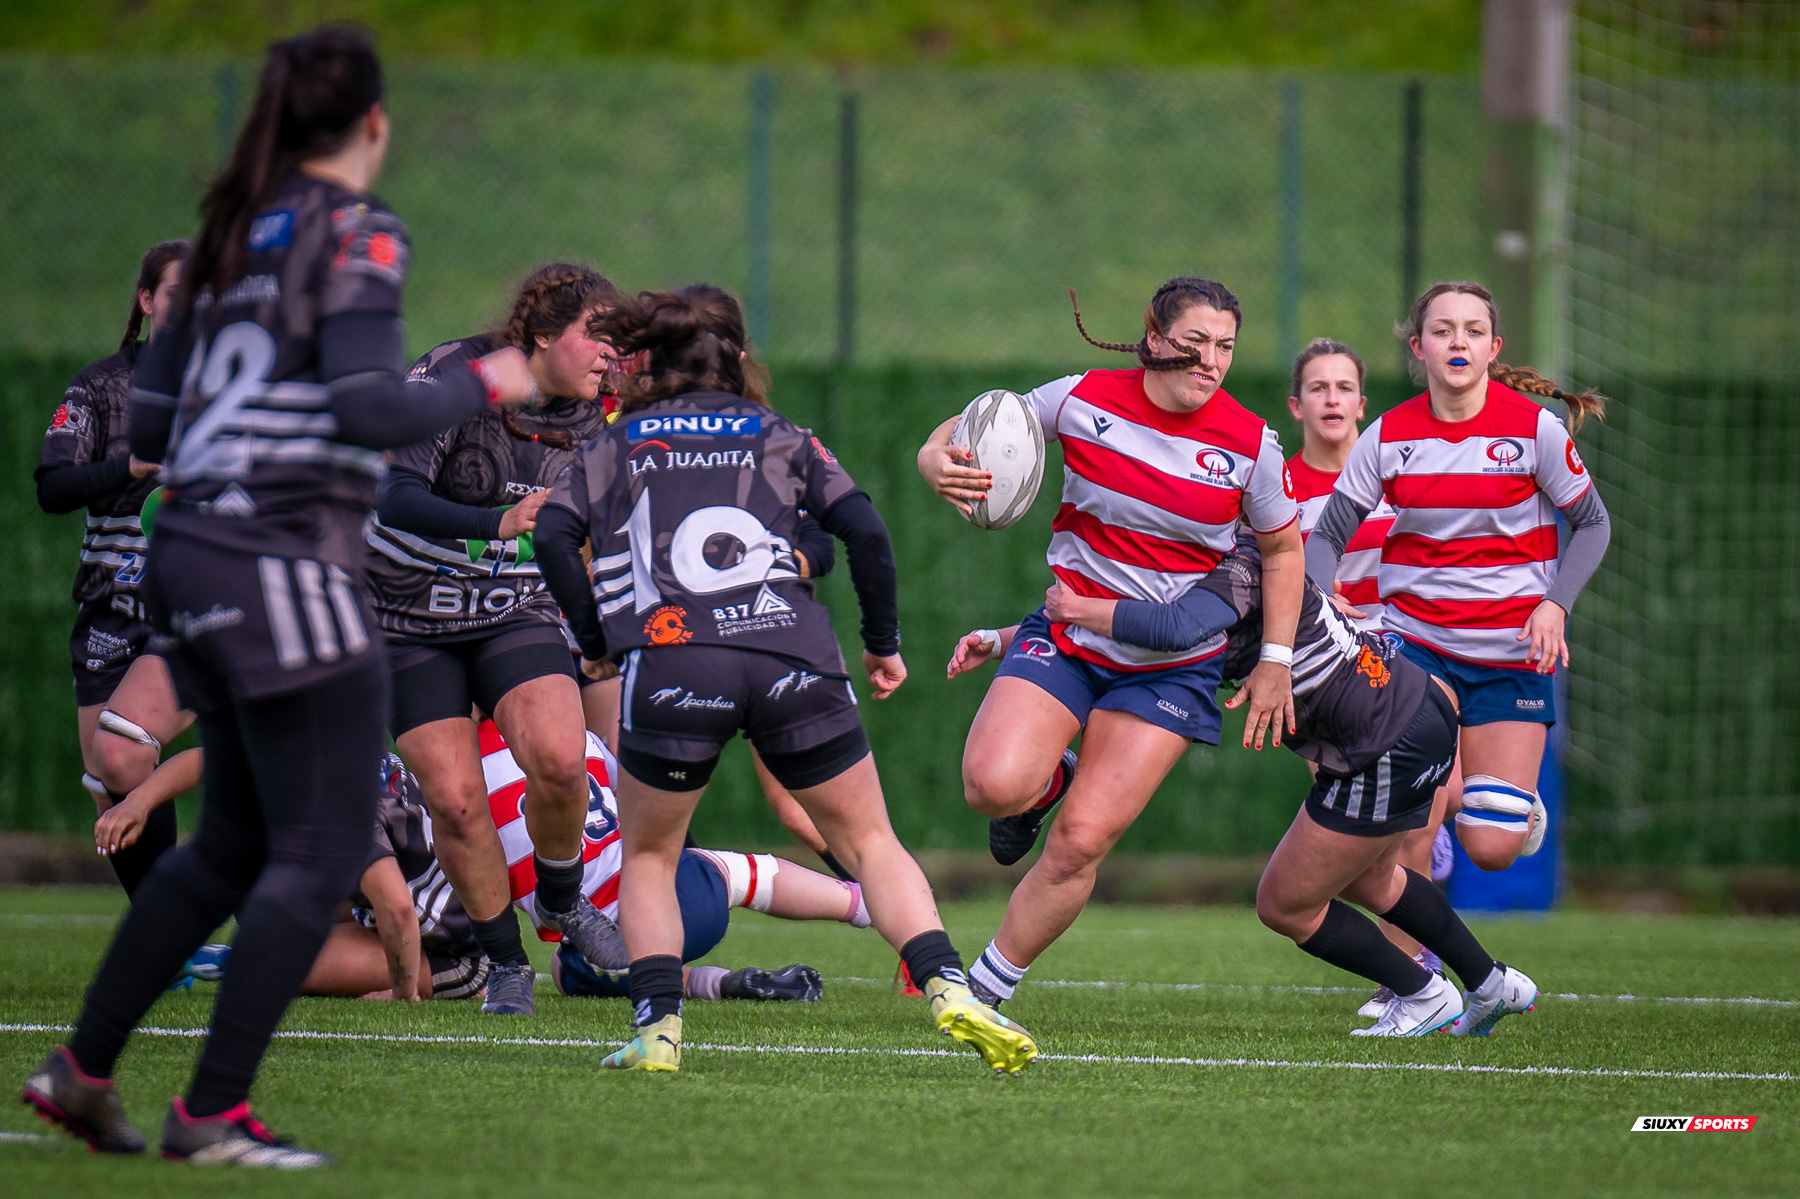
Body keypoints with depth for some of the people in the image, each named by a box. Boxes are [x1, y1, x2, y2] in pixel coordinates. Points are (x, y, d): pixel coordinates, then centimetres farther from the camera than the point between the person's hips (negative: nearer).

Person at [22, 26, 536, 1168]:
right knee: (323, 850, -2)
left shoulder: (233, 235, 14)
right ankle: (215, 1112, -5)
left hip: (194, 551, 9)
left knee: (235, 842, 19)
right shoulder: (356, 233, -9)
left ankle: (83, 1069, 19)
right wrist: (483, 386, -4)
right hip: (288, 560, -9)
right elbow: (373, 411, -20)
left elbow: (149, 418, 15)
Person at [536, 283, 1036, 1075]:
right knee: (871, 843, 14)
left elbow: (554, 535, 4)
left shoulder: (616, 446, 20)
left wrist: (595, 640, 13)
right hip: (792, 662, 0)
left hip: (668, 663, 0)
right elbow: (864, 533, 8)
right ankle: (945, 987, -7)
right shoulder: (781, 438, 21)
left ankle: (657, 1027, 3)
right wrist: (882, 645, 17)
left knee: (647, 858, 21)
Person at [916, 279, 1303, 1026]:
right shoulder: (1084, 401, -9)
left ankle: (984, 989, 9)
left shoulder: (1249, 443, -8)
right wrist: (938, 463, -20)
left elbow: (1281, 548, 8)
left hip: (1173, 668, -1)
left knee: (1080, 843, -9)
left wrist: (1275, 661, 4)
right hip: (1067, 635, 1)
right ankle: (1047, 782, 14)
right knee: (994, 785, -24)